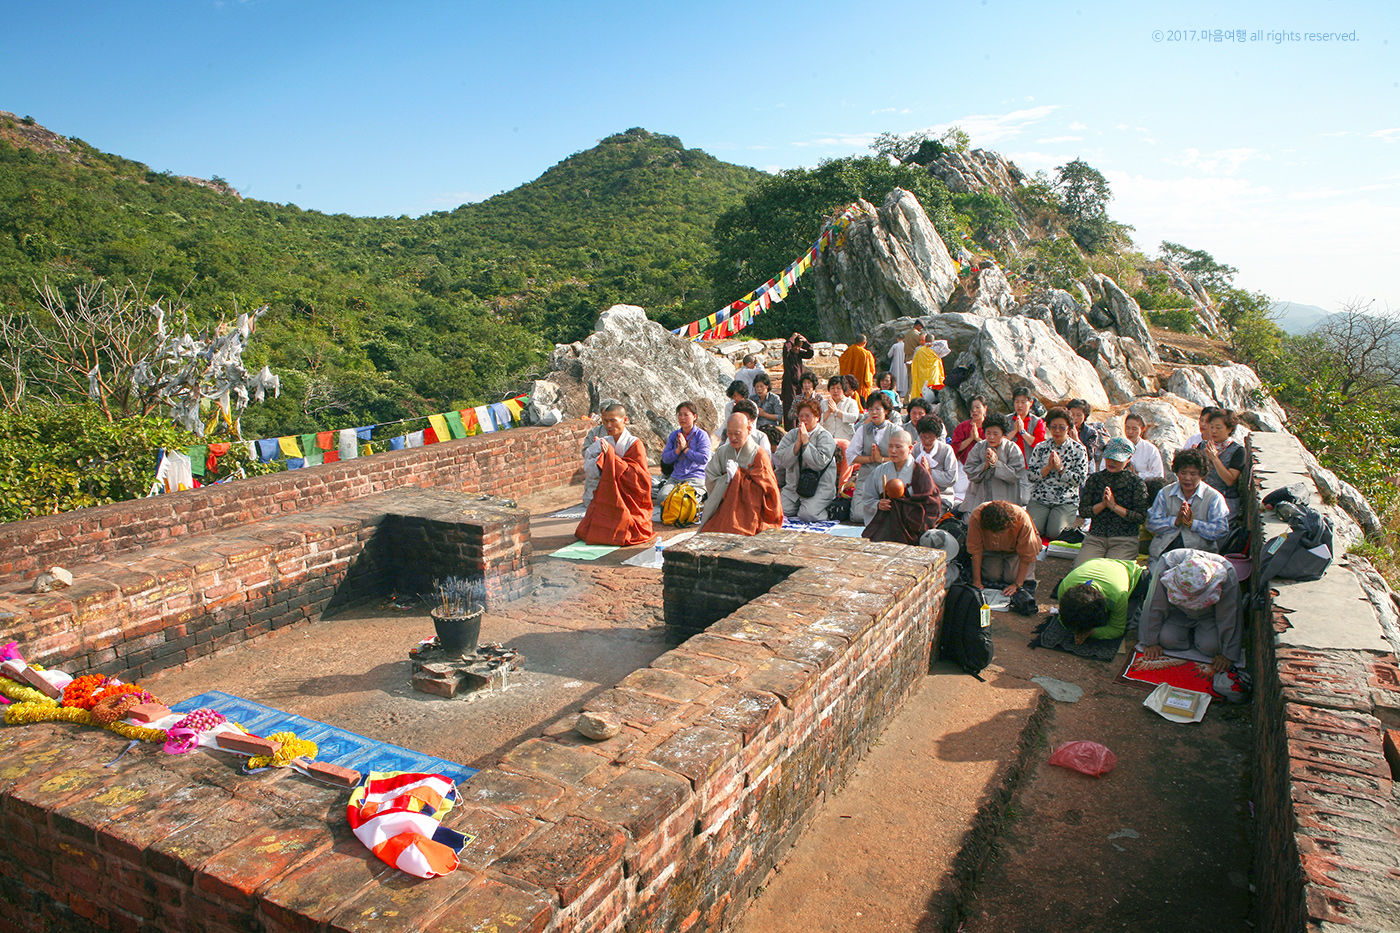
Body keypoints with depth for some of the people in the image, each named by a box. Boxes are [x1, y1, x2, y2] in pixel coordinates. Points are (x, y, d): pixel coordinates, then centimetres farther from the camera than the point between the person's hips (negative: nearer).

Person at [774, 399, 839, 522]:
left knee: (807, 515, -25)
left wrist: (806, 441, -15)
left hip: (819, 487, -4)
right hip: (793, 485, 5)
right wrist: (797, 443, -12)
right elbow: (779, 460, -4)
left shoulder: (825, 437, -3)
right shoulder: (791, 434, 9)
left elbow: (820, 463, -20)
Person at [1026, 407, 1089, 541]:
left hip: (1067, 501, -1)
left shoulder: (1078, 449, 2)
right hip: (1039, 499, 2)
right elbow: (1030, 475, 1)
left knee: (1054, 533, -21)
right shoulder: (1040, 447, 7)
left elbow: (1080, 479, -5)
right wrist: (1048, 467, -12)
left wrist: (1060, 468, -15)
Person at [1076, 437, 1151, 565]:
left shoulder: (1137, 482, 3)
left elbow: (1141, 517, -5)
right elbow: (1082, 511, 6)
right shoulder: (1095, 479, 9)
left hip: (1125, 540, -2)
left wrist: (1114, 506, -12)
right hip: (1095, 537, 2)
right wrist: (1103, 504, -10)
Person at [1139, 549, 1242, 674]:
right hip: (1178, 612, 1)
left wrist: (1227, 654, -14)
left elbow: (1228, 617, -21)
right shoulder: (1168, 564, -35)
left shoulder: (1227, 575, -36)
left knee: (1210, 646, -22)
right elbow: (1156, 607, -21)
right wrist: (1151, 642, -13)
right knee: (1166, 639, -20)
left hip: (1209, 616, -1)